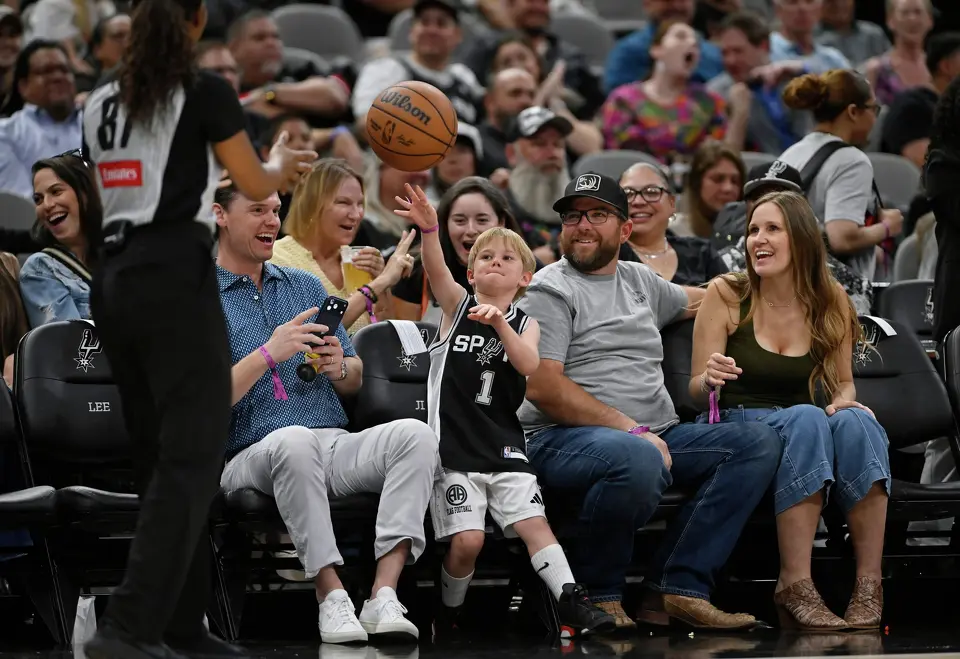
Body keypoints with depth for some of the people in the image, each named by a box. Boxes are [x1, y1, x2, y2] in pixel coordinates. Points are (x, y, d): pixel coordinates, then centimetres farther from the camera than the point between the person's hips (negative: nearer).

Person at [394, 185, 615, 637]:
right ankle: (448, 614, 9)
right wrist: (429, 229, -36)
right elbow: (436, 269, -15)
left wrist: (498, 322, -27)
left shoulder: (526, 323, 9)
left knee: (534, 523, -11)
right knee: (467, 540, -12)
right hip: (453, 447, -2)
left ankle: (572, 602, -15)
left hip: (505, 448, 2)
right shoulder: (456, 305, 6)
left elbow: (529, 365, -12)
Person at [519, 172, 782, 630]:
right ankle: (597, 593, -17)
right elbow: (541, 387, -13)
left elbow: (697, 300, 45)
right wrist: (631, 429, -17)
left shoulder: (638, 279, 23)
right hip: (564, 438, -8)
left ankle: (676, 588, -20)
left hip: (655, 435, 8)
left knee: (758, 442, -11)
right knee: (638, 460, -41)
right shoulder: (550, 290, -1)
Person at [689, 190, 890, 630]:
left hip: (801, 425, 3)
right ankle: (795, 585, -41)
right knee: (806, 418, -36)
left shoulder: (831, 303, 5)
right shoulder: (726, 295, -2)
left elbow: (842, 384, 14)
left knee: (855, 422, -32)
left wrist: (845, 400, -11)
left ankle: (869, 583, -33)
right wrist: (709, 379, -27)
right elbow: (697, 392, -2)